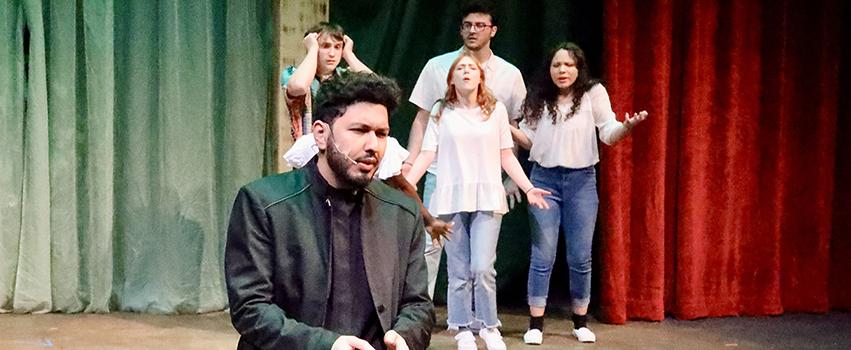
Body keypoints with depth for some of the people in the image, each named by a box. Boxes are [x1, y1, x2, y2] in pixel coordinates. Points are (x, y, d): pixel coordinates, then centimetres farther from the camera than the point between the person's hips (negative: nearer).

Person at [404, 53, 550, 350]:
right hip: (451, 199, 1)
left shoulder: (496, 110, 7)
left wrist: (528, 188, 2)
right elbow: (427, 155, 3)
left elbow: (506, 156, 9)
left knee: (483, 268, -9)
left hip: (487, 198, 0)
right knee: (458, 271, 4)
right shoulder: (441, 112, 7)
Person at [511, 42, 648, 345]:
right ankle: (536, 324, 8)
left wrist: (627, 126, -26)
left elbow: (609, 134, -6)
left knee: (580, 257, 4)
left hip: (582, 181, -1)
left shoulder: (593, 93, -1)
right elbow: (529, 140, 8)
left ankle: (581, 322, 21)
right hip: (544, 179, 1)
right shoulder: (538, 99, 5)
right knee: (542, 255, 1)